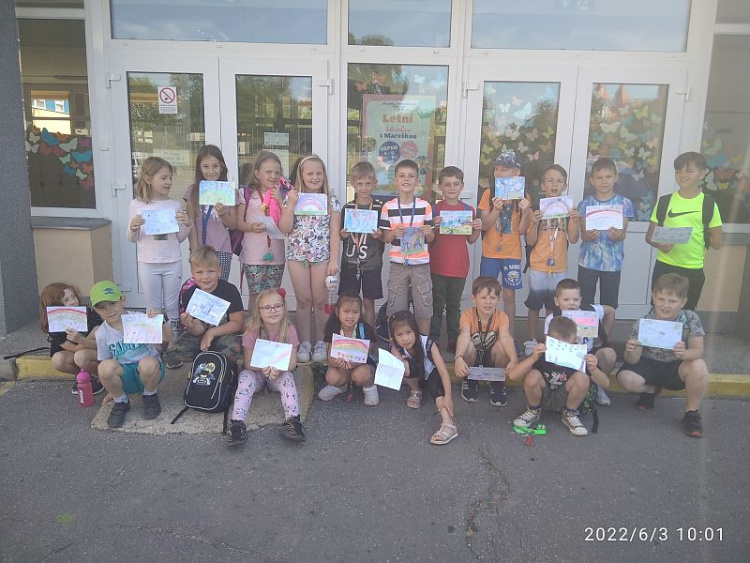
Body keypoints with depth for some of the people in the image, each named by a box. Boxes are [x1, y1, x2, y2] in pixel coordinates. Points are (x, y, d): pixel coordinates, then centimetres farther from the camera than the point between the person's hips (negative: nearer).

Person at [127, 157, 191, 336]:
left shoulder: (174, 205, 0)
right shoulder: (137, 205, -3)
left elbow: (179, 238, 5)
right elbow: (132, 239, 4)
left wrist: (187, 225, -13)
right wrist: (133, 228, -17)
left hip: (173, 263, 1)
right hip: (148, 264, -1)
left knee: (172, 306, 11)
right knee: (153, 308, 11)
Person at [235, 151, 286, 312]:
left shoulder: (282, 195, 7)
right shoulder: (247, 194, 1)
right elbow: (238, 222, 0)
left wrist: (279, 199, -9)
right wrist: (251, 227, -20)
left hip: (276, 254, 2)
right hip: (253, 256, -2)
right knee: (255, 295, 4)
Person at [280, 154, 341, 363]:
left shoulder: (332, 200, 0)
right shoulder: (292, 198, 3)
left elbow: (335, 232, -3)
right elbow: (285, 229, -5)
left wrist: (334, 260, -9)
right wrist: (291, 203, -14)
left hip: (322, 256, -1)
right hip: (297, 255, 1)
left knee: (320, 300, 4)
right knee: (303, 300, 6)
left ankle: (320, 342, 17)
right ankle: (305, 342, 17)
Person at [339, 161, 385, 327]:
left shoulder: (380, 208, -1)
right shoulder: (348, 208, 3)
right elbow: (341, 236, 10)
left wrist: (380, 236, -18)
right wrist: (343, 235, -11)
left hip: (372, 263, -1)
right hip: (350, 262, 2)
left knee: (368, 302, 7)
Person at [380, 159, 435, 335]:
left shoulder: (425, 206, 0)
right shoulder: (388, 207, 0)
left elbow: (431, 238, 6)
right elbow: (385, 238, 4)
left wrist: (428, 232, -16)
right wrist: (394, 232, -17)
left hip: (421, 263, 0)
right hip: (397, 263, 0)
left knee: (424, 308, 5)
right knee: (396, 310, 8)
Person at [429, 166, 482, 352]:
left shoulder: (469, 210, 5)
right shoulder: (434, 209, -2)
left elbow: (471, 240, 10)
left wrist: (478, 229, -9)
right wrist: (434, 226, -20)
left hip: (459, 266, 2)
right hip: (437, 266, -2)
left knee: (454, 305, 13)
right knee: (437, 305, 3)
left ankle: (453, 340, 22)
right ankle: (433, 340, 13)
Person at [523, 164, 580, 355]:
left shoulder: (568, 209, 4)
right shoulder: (536, 210, -4)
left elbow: (573, 239, -1)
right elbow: (530, 242, -5)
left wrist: (575, 221, -16)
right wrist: (534, 223, -22)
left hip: (559, 268, 2)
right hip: (538, 267, -2)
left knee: (553, 307, 10)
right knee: (534, 306, 6)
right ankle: (531, 341, 19)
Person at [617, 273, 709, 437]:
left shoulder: (691, 319, -16)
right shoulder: (642, 324, -18)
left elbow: (698, 350, -17)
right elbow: (634, 361, -16)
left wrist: (684, 354, -42)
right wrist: (630, 352, -41)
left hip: (677, 368, 0)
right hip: (650, 365, 1)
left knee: (698, 366, -32)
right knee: (625, 379, -25)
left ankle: (692, 412, -6)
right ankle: (651, 389, 14)